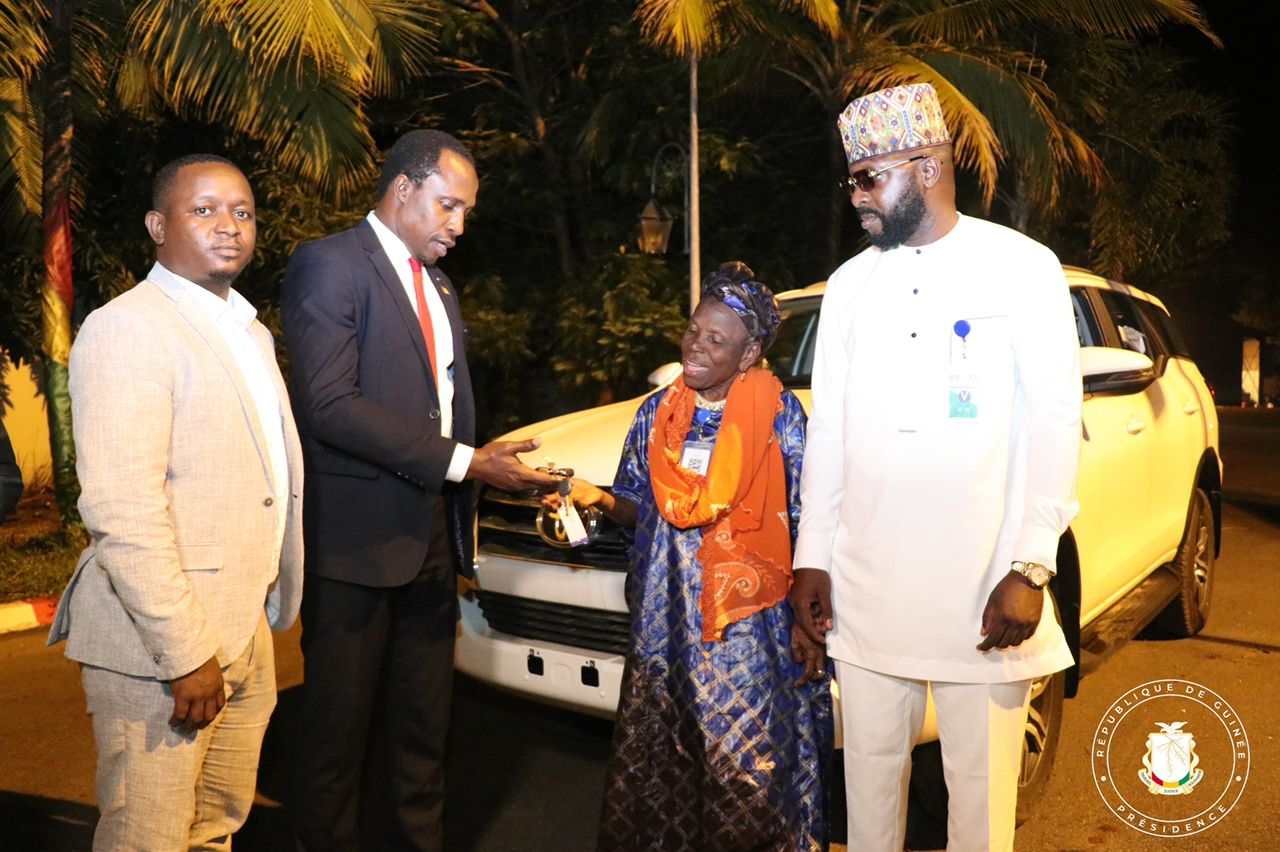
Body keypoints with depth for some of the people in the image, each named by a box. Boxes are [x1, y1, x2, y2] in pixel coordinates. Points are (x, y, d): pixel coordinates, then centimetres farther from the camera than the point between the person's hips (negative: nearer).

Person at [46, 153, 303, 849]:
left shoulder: (251, 333, 16)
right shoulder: (126, 329, -13)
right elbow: (120, 510, -21)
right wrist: (186, 654, -21)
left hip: (246, 632, 8)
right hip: (161, 643, -8)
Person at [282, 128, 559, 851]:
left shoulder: (440, 287, 19)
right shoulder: (329, 265, -9)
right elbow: (330, 405, -20)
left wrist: (487, 466, 7)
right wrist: (462, 462, -22)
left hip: (431, 537, 8)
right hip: (356, 539, -7)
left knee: (424, 722, 16)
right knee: (341, 721, 6)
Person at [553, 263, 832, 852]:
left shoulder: (779, 415, -4)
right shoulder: (656, 413, 8)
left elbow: (807, 523, -3)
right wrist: (597, 498, -8)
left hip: (747, 623, -4)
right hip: (666, 621, 4)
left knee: (746, 768, 1)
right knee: (659, 760, 9)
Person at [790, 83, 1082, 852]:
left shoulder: (1023, 268, -2)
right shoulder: (850, 284, 10)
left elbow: (1056, 426, -5)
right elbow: (828, 433, 11)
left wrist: (1031, 569, -13)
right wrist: (813, 557, 8)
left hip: (981, 590, -3)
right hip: (865, 588, 4)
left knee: (980, 789, 6)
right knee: (870, 771, 13)